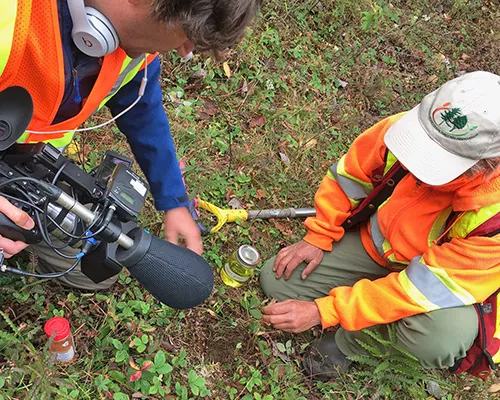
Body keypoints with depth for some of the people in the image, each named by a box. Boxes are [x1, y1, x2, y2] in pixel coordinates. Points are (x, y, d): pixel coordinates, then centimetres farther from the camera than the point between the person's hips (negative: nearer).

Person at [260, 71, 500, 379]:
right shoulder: (405, 128, -27)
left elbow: (425, 288, -34)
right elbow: (349, 173, -7)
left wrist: (323, 312, -34)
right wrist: (318, 238, -6)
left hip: (445, 281, -3)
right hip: (376, 245, 3)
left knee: (445, 337, -37)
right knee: (277, 281, -7)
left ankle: (349, 341, -7)